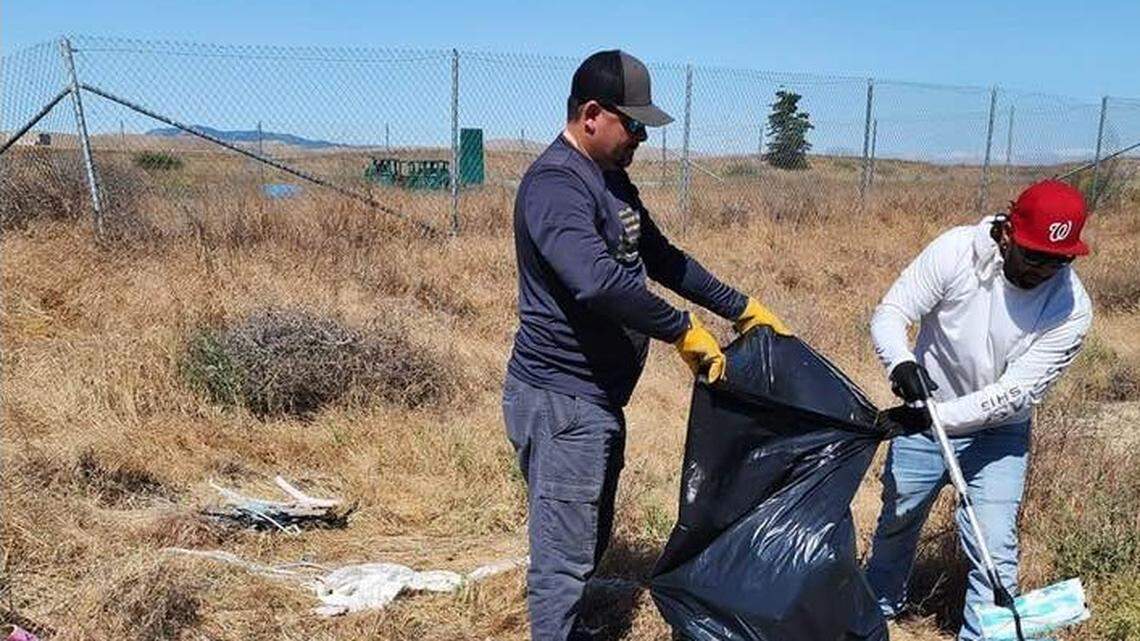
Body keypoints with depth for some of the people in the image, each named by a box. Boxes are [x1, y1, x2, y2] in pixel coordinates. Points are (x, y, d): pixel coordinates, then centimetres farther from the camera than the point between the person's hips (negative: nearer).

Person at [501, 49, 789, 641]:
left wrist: (742, 309, 18)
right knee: (564, 555, -2)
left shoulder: (611, 180, 14)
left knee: (591, 540, 22)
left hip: (599, 397, 10)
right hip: (560, 401, -10)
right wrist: (684, 332, -24)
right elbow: (598, 281, -35)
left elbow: (661, 257, 22)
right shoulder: (555, 183, -19)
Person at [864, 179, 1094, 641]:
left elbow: (1017, 391, -23)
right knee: (898, 519, 18)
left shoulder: (1071, 308, -21)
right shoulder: (956, 250, -22)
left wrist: (941, 416, -33)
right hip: (925, 415, 1)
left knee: (993, 546, -9)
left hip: (998, 432, -1)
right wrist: (901, 363, -40)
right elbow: (889, 314, -20)